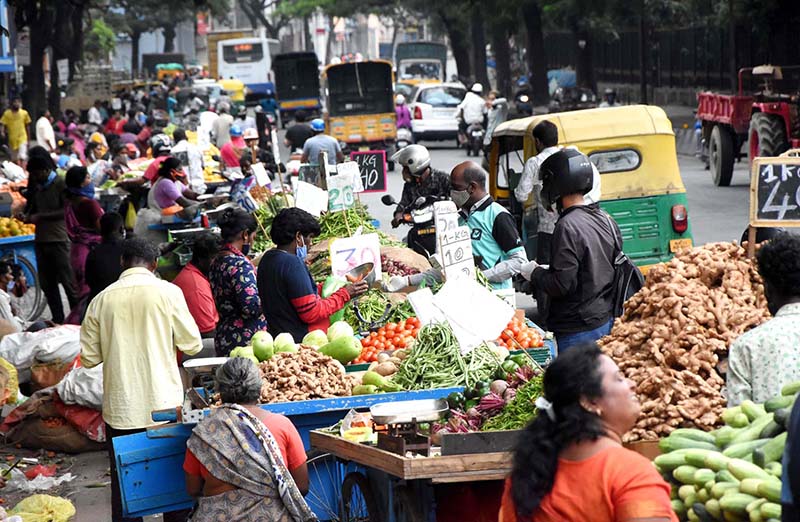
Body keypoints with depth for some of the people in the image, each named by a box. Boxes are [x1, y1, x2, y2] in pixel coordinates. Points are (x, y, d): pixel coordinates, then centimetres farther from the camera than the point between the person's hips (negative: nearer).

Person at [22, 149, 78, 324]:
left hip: (58, 239, -7)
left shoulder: (60, 183, -8)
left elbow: (66, 211, -14)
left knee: (67, 280, -6)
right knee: (47, 283, 8)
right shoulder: (36, 185, 12)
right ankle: (58, 319, 14)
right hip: (41, 240, 7)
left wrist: (40, 216, -17)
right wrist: (27, 215, 0)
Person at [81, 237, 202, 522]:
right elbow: (192, 345, -2)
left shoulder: (101, 300, 0)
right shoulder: (168, 292, -6)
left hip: (119, 409, 1)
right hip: (164, 403, -1)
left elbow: (89, 358, 4)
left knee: (123, 481, 9)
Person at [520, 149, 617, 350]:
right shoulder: (605, 219, 9)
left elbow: (561, 285, -22)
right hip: (607, 322, 9)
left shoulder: (568, 227, -18)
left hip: (578, 329, -9)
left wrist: (535, 273, -1)